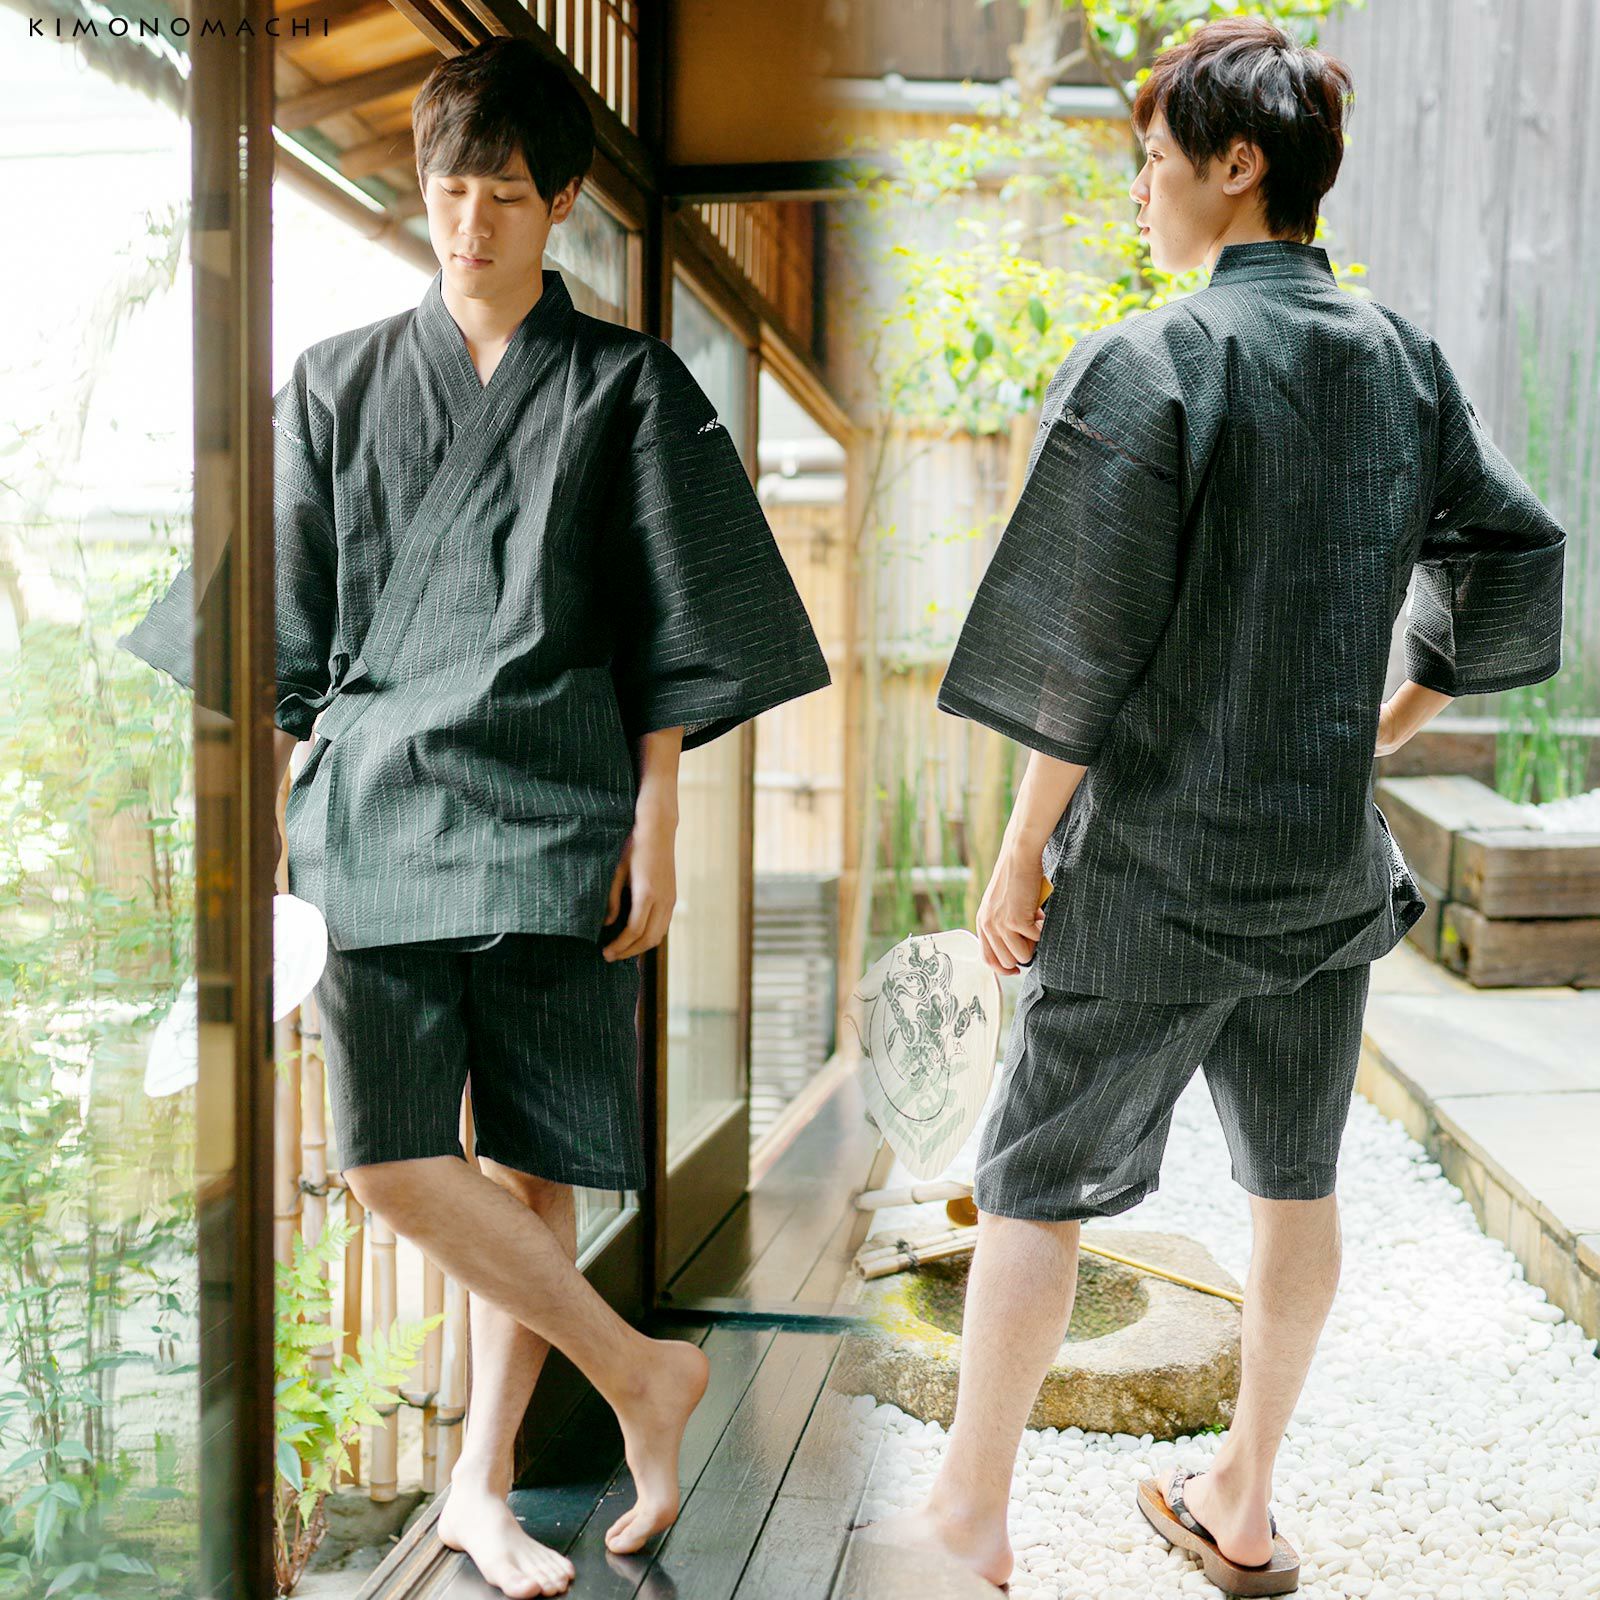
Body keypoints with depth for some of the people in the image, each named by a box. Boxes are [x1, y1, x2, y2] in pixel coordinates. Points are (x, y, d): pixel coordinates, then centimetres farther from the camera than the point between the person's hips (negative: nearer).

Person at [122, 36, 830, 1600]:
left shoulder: (626, 388, 6)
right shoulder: (338, 382, 12)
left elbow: (666, 644, 3)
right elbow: (289, 622, 12)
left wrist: (653, 829, -2)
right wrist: (265, 804, 8)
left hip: (552, 820, -1)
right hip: (376, 811, 2)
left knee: (532, 1162, 3)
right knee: (392, 1159, -8)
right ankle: (640, 1370, 10)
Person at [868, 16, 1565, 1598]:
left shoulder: (1146, 361, -14)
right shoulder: (1400, 359, 5)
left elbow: (1081, 650, -16)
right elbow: (1518, 552, 13)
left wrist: (1021, 854, -8)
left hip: (1153, 868, -6)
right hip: (1326, 855, 6)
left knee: (1035, 1182, 7)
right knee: (1296, 1180, 17)